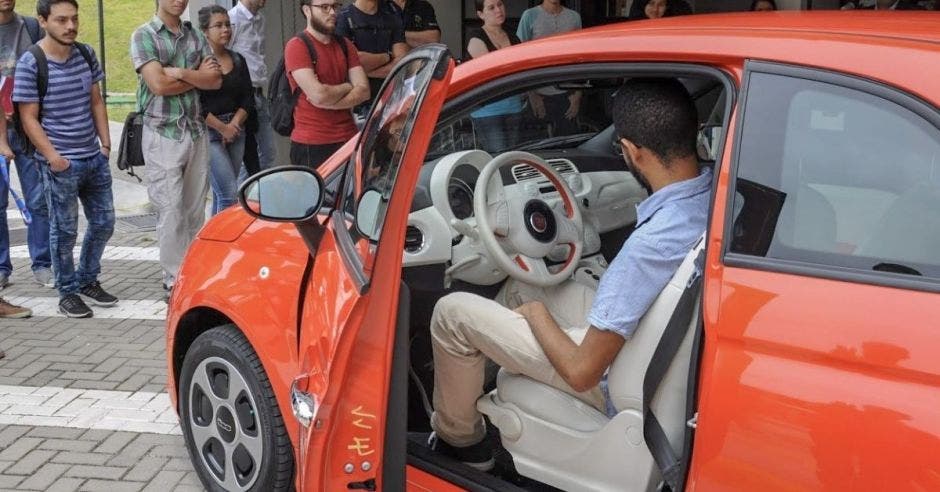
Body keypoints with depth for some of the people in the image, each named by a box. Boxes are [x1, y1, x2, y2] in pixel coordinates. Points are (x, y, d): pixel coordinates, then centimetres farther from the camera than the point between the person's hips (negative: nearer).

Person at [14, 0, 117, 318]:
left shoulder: (86, 55, 6)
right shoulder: (31, 63, -11)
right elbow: (29, 118, -11)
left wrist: (105, 142, 7)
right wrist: (53, 156, -17)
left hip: (96, 159, 6)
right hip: (60, 164, -6)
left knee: (103, 223, 13)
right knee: (65, 231, 5)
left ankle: (87, 281, 32)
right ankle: (67, 292, 20)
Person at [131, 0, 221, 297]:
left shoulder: (195, 36, 13)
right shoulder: (144, 36, -2)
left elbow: (216, 80, 1)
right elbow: (158, 84, -14)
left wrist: (179, 72, -13)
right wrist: (198, 76, -3)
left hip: (197, 132, 5)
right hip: (163, 135, -5)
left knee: (196, 209, 8)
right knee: (171, 211, -5)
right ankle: (175, 280, 1)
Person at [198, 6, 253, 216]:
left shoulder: (238, 60, 11)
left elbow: (247, 98, 11)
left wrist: (235, 124, -4)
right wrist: (222, 127, -11)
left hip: (235, 131, 6)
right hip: (208, 132, -6)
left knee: (221, 193, 9)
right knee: (229, 193, -13)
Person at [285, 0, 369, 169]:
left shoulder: (345, 45, 13)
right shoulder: (297, 46, -7)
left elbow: (364, 91, 2)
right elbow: (318, 95, -18)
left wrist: (328, 100, -12)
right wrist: (347, 87, 0)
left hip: (348, 141, 5)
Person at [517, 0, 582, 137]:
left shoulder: (574, 17, 8)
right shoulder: (530, 16, 0)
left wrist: (578, 94, 4)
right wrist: (532, 94, -6)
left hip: (567, 94, 2)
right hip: (541, 94, -2)